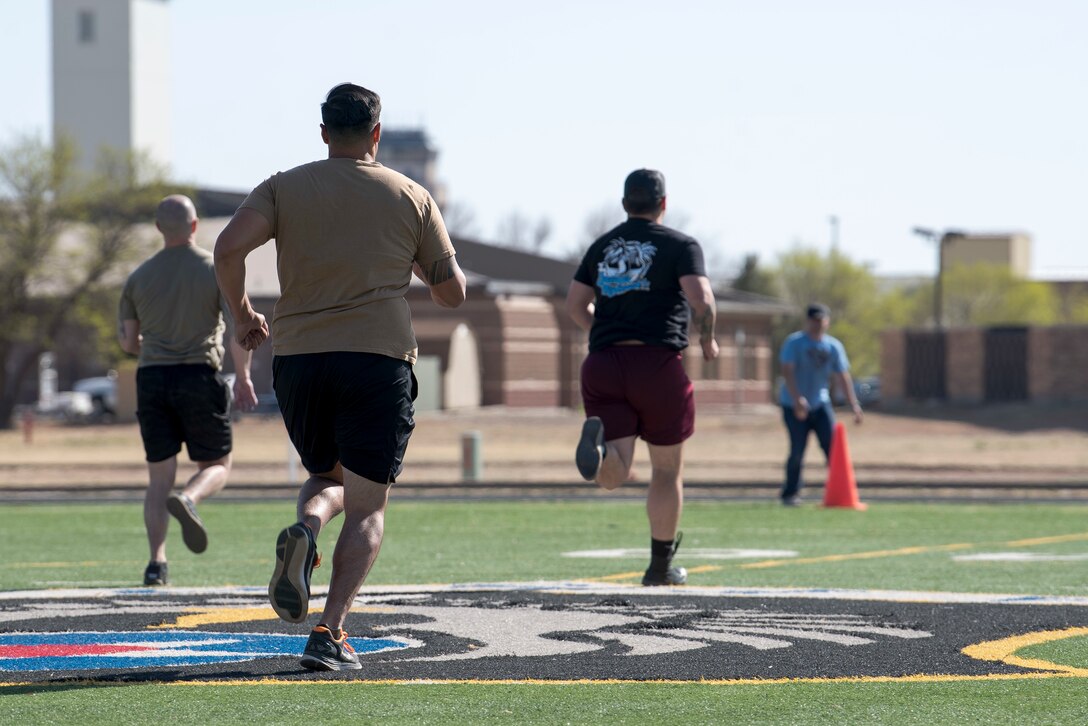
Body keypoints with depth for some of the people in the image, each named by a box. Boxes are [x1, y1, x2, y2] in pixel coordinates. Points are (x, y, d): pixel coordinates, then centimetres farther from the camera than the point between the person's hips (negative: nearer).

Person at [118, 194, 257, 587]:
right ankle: (187, 499, -24)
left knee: (159, 476, 6)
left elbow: (129, 342, 13)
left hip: (151, 378, 3)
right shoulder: (217, 269, -1)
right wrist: (243, 376, 1)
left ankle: (157, 562, -6)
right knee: (217, 464, 10)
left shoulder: (139, 277, 9)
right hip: (199, 377, -3)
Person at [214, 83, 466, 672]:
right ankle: (330, 632, -13)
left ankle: (304, 531, -12)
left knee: (327, 476, 23)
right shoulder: (412, 198, 7)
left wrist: (242, 313, 6)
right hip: (379, 358, -2)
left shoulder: (285, 188, 7)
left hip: (297, 357, 2)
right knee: (366, 507, 3)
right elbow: (452, 293, 10)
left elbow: (228, 248, -9)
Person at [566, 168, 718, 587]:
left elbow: (575, 306, 17)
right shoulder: (680, 246, 0)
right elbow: (702, 301, -13)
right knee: (666, 470, 12)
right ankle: (660, 568, 19)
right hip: (658, 364, -3)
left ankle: (598, 443, -38)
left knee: (615, 476, -3)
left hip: (604, 364, 3)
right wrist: (707, 340, 5)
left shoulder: (602, 247, 15)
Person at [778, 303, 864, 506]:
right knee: (798, 450, -8)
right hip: (794, 406, -4)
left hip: (820, 404, 4)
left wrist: (854, 405, -4)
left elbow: (843, 377, 5)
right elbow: (787, 371, -18)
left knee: (833, 447, -8)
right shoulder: (794, 342, -9)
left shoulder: (833, 346, 5)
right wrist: (797, 399, -31)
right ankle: (791, 494, 6)